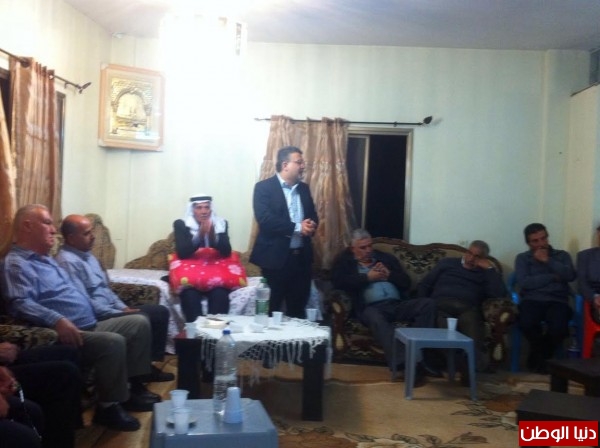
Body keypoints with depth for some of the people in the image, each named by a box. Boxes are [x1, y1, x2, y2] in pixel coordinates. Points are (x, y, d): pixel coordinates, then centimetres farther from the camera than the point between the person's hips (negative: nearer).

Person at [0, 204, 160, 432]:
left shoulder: (46, 259, 24)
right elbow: (21, 304, -26)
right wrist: (57, 320, -39)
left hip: (91, 326, 11)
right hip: (68, 333, -11)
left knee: (139, 323, 8)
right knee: (113, 342, -32)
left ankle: (133, 385, 10)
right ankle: (108, 406, -17)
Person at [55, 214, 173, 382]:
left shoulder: (88, 256, 15)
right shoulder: (67, 261, -17)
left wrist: (123, 308, 6)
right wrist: (119, 314, -19)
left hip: (111, 309, 10)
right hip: (97, 317, -10)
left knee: (160, 312, 3)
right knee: (141, 320, -25)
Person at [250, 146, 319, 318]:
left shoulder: (304, 188, 14)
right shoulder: (264, 187, -7)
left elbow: (313, 216, 14)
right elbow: (265, 219, -18)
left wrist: (310, 226, -11)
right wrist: (297, 228, -21)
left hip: (301, 256, 6)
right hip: (275, 257, -6)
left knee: (298, 308, 12)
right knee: (272, 308, 3)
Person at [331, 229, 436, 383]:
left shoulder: (386, 258, 26)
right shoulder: (344, 261, 17)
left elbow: (406, 282, 20)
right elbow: (338, 281, -4)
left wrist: (389, 275, 1)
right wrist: (367, 277, -4)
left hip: (398, 304, 4)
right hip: (371, 307, -4)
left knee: (428, 303, -23)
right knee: (375, 318, -41)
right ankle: (404, 363, -48)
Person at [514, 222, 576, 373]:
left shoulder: (562, 255, 18)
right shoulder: (522, 258, 13)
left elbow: (570, 276, -2)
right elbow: (524, 283, -4)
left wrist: (548, 261, -4)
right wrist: (553, 277, -2)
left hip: (557, 301, 1)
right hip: (533, 300, 0)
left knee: (559, 327, -33)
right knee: (526, 323, -35)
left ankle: (543, 354, 2)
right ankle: (540, 352, 1)